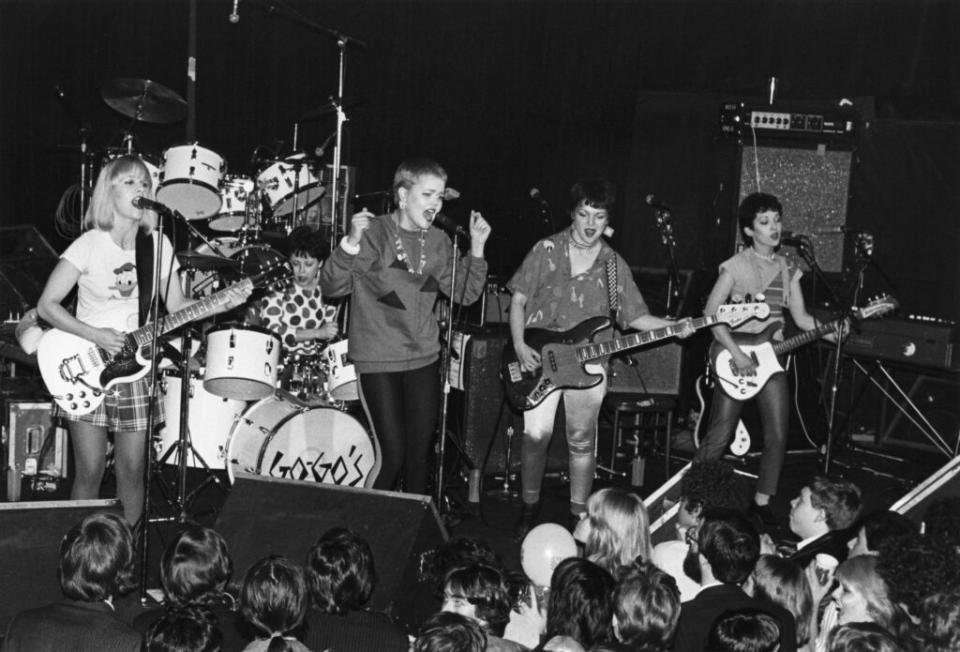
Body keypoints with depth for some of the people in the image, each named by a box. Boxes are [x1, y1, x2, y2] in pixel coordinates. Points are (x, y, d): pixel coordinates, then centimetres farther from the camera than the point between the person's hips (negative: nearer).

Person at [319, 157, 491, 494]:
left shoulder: (438, 242, 6)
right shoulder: (372, 233, -10)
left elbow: (465, 294, 6)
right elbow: (332, 287, -16)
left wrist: (476, 247, -6)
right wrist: (351, 243, -32)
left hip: (424, 358, 5)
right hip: (378, 362, -5)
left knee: (420, 453, 10)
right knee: (393, 455, -5)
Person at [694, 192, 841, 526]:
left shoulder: (788, 269, 9)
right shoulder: (736, 266, -8)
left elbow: (801, 317, 9)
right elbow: (710, 313, -12)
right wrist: (736, 353, -18)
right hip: (734, 359, -5)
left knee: (778, 436, 2)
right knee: (719, 437, -3)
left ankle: (762, 501, 18)